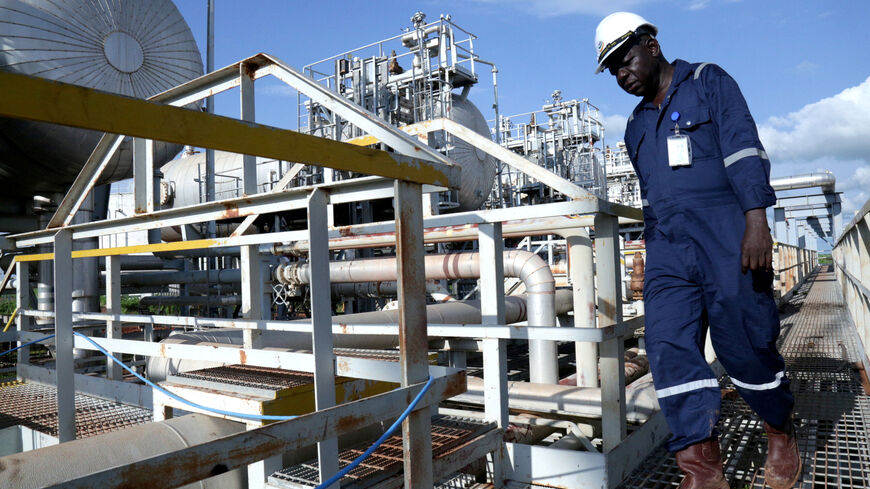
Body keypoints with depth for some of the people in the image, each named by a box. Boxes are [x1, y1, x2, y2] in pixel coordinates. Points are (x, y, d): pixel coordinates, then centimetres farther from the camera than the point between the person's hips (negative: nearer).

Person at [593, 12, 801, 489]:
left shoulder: (708, 82, 6)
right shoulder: (637, 126, 23)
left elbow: (743, 148, -6)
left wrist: (756, 220, -17)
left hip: (726, 240, -5)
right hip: (667, 252, 5)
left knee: (746, 344, -1)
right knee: (669, 347, -9)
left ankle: (781, 435, 27)